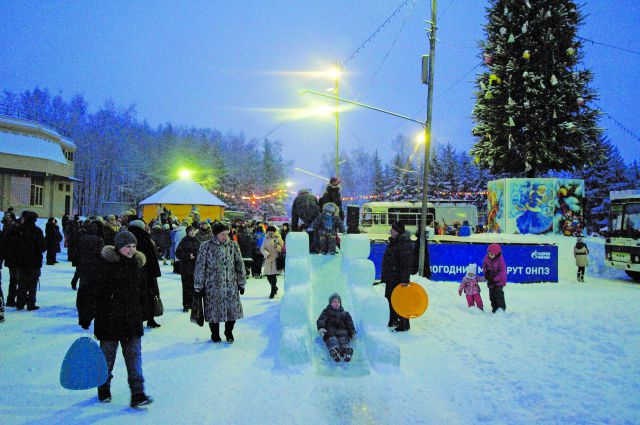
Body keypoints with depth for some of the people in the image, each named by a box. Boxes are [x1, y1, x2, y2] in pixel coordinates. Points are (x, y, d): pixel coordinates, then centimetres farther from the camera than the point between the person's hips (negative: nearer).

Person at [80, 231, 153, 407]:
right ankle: (104, 391, 32)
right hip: (109, 321, -4)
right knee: (107, 357, 12)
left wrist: (141, 316, 20)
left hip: (132, 322, 4)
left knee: (134, 357, 1)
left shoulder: (137, 265, 7)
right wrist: (86, 318, -12)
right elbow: (91, 291, -11)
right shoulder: (105, 264, -11)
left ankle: (137, 394, 2)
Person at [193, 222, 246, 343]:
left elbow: (240, 265, 10)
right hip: (213, 285, -2)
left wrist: (241, 283, 10)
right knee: (214, 310, 5)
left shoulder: (233, 246, 2)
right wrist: (198, 287, -4)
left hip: (231, 285, 2)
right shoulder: (206, 247, -6)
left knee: (233, 309, 2)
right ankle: (215, 334, 29)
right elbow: (199, 268, -3)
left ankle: (229, 332, 26)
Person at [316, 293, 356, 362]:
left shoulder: (345, 314, 33)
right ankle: (334, 351, -64)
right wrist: (321, 328, -16)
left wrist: (353, 333, 1)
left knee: (343, 341, -33)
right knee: (332, 341, -35)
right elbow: (321, 320, 6)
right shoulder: (326, 312, 25)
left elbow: (350, 324, 21)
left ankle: (347, 350, -62)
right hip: (330, 333, -2)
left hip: (342, 333, 2)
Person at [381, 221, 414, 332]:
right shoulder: (393, 242, 13)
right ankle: (393, 320, 32)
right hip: (391, 278, 10)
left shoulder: (405, 244, -19)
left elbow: (406, 264, -23)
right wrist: (384, 277, 22)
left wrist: (403, 279, -25)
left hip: (399, 278, -10)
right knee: (389, 299, 18)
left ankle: (404, 324, 9)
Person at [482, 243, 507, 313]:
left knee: (498, 294, -12)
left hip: (499, 279, -6)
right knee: (492, 294, 10)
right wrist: (486, 272, -8)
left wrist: (494, 279, -22)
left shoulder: (500, 260, -24)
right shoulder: (487, 258, -9)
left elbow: (502, 272, -20)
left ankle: (501, 308, -2)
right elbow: (484, 265, 9)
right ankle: (494, 308, 21)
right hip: (491, 279, 6)